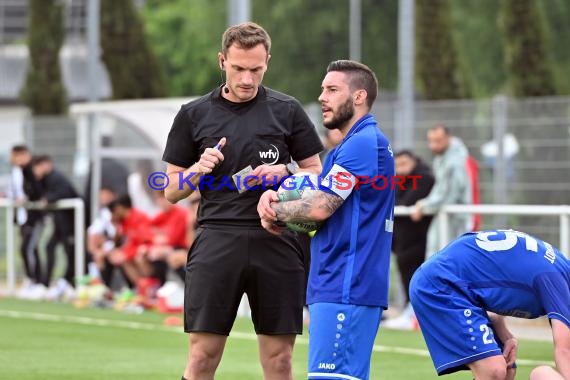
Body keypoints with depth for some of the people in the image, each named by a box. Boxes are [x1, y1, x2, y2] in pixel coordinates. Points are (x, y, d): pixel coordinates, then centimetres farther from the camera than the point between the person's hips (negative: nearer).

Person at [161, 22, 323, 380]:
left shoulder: (287, 110, 7)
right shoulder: (193, 115, 8)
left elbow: (317, 173, 11)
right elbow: (172, 191, 12)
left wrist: (284, 173, -9)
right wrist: (198, 170, -8)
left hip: (277, 243, 0)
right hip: (217, 240, 0)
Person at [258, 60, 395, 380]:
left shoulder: (362, 143, -12)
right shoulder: (366, 142, 21)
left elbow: (320, 207, -17)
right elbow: (321, 201, 21)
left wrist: (274, 212, 0)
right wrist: (274, 196, 2)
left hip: (346, 290, -11)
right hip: (343, 285, 11)